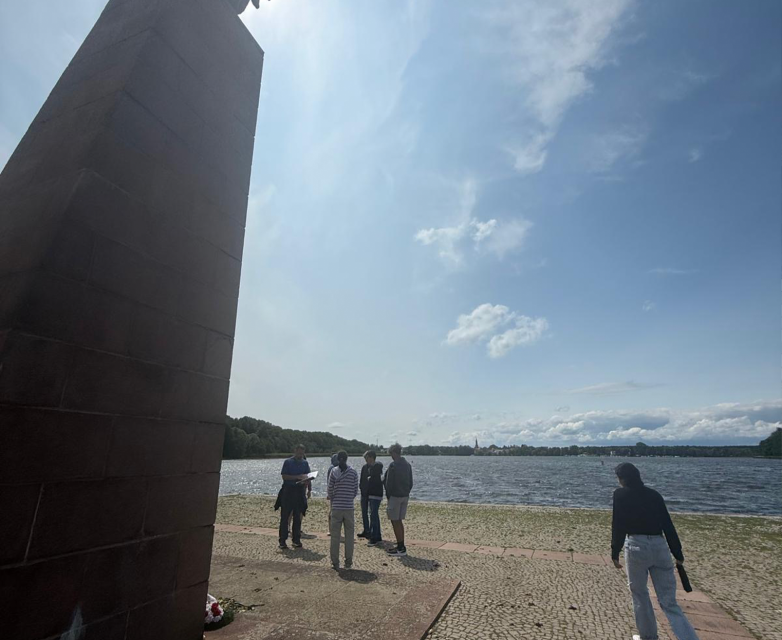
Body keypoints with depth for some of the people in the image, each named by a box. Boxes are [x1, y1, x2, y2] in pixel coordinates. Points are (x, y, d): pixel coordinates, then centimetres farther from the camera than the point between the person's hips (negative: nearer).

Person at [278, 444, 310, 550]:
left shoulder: (305, 463, 8)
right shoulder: (288, 462, -3)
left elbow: (307, 478, 9)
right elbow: (284, 476, -9)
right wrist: (297, 477, -17)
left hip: (300, 491, 3)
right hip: (288, 490, -3)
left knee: (298, 517, 7)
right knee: (285, 516, 0)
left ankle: (296, 540, 16)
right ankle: (282, 540, 8)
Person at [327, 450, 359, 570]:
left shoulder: (333, 472, -5)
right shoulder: (353, 472, -3)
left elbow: (330, 491, 0)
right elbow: (356, 490, 2)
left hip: (336, 507, 0)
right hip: (349, 507, 0)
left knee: (335, 536, 9)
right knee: (349, 535, 10)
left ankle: (335, 562, 14)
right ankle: (348, 562, 15)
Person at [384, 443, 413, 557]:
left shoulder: (393, 465, -16)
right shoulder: (407, 465, 8)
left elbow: (388, 483, -14)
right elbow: (411, 482, 12)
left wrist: (388, 495, -2)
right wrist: (406, 492, 16)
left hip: (395, 496, -8)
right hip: (405, 496, 8)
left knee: (395, 521, 1)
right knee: (399, 521, 17)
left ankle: (401, 548, 3)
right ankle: (401, 546, 22)